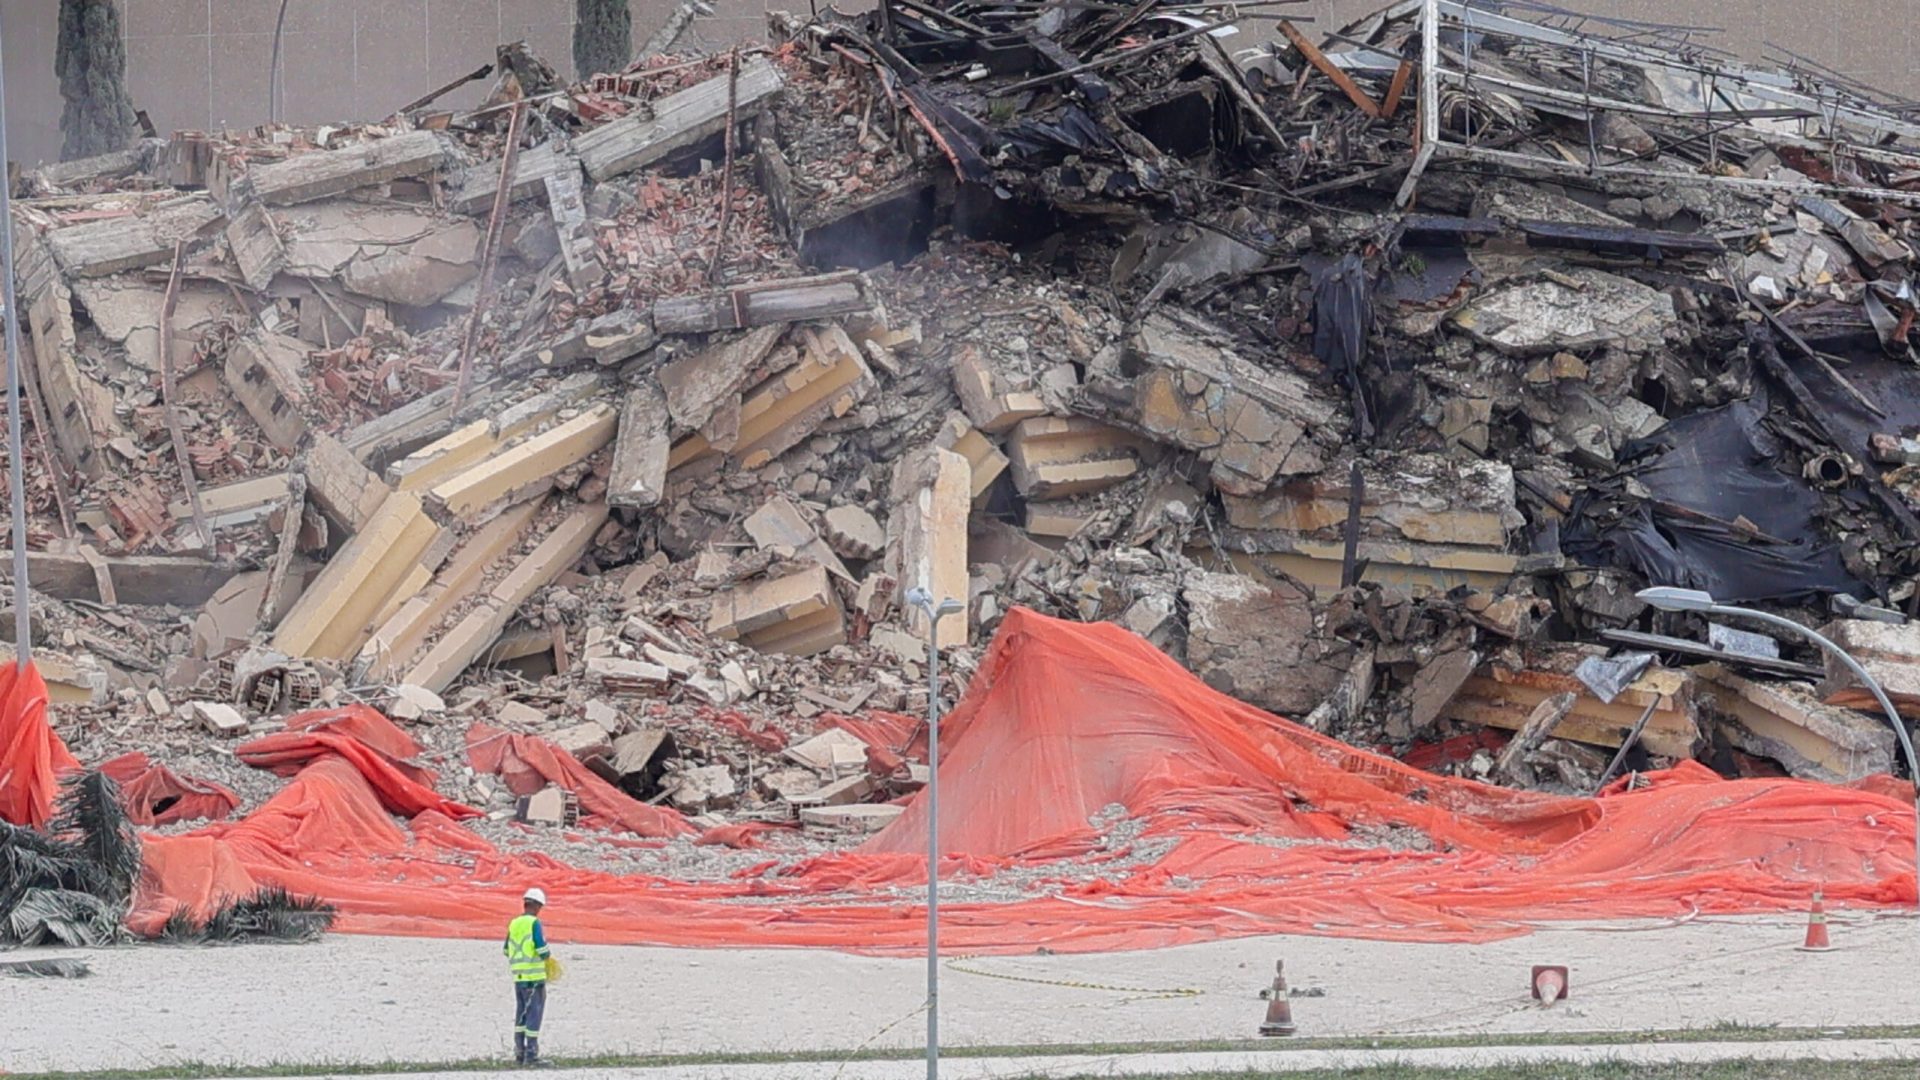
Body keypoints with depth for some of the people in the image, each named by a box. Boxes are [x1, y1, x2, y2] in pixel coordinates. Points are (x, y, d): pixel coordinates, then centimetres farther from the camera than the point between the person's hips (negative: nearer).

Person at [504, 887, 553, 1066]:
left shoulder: (514, 924, 9)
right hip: (534, 977, -7)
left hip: (518, 976, 7)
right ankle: (531, 1054, -4)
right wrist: (547, 954, 5)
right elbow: (542, 950, -17)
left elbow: (507, 951, 15)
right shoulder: (534, 923, -12)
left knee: (521, 1015, 14)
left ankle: (519, 1053, 15)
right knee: (534, 1014, -2)